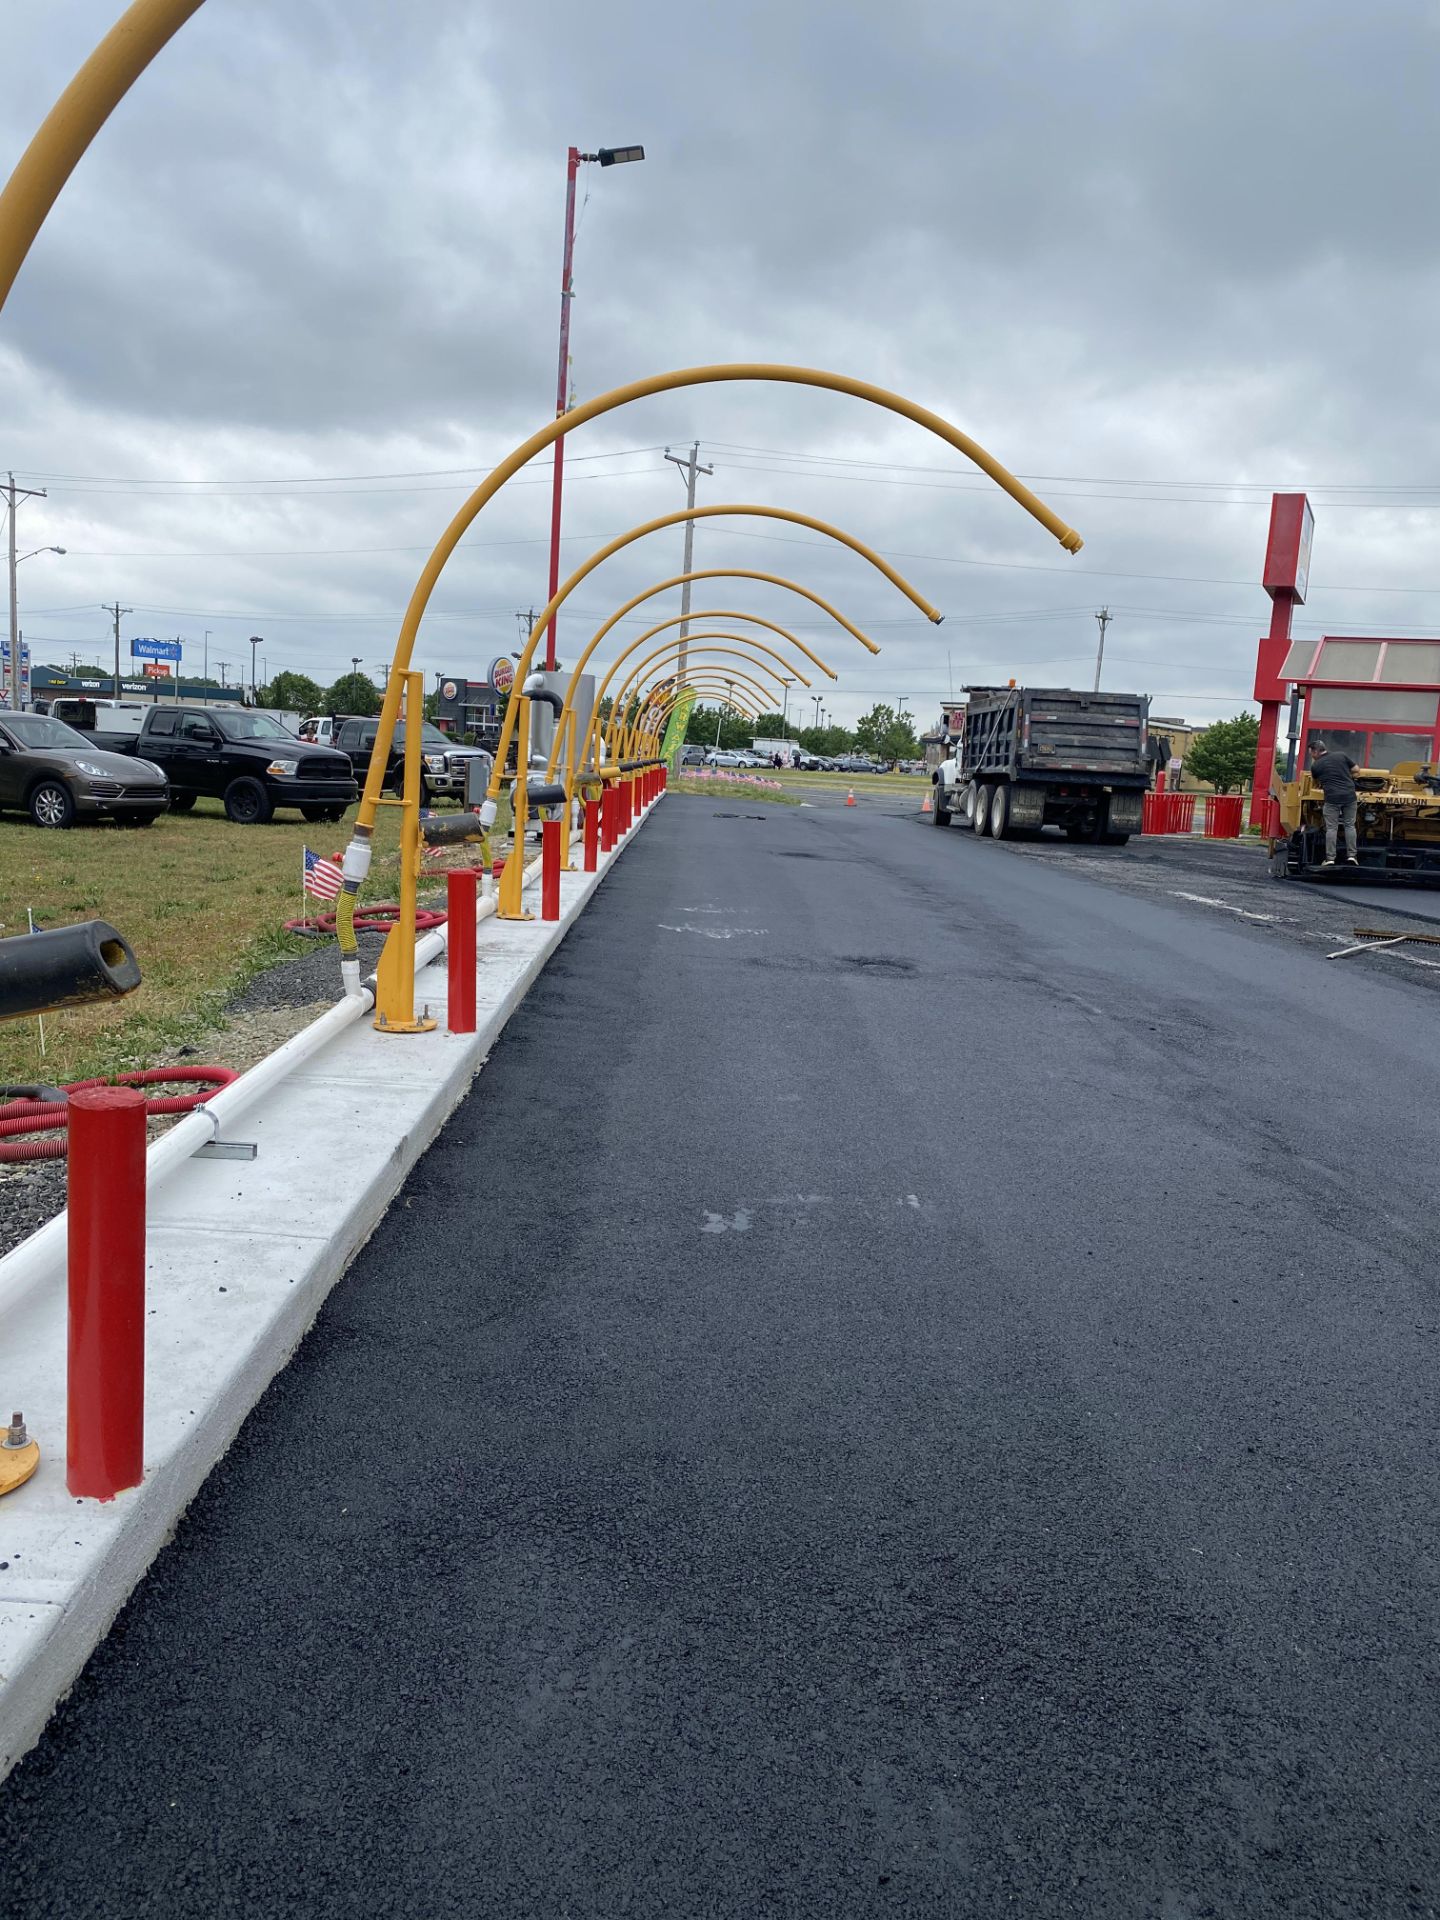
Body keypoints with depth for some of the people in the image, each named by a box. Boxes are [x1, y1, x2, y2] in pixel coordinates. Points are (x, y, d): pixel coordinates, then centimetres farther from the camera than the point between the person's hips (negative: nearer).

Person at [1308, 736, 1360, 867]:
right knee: (1350, 826, 11)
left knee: (1331, 828, 2)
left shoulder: (1316, 765, 4)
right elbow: (1355, 770, 12)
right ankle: (1351, 856, 8)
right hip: (1349, 795, 2)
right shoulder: (1341, 755, 7)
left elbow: (1316, 784, 21)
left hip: (1332, 797, -2)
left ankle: (1330, 859, 0)